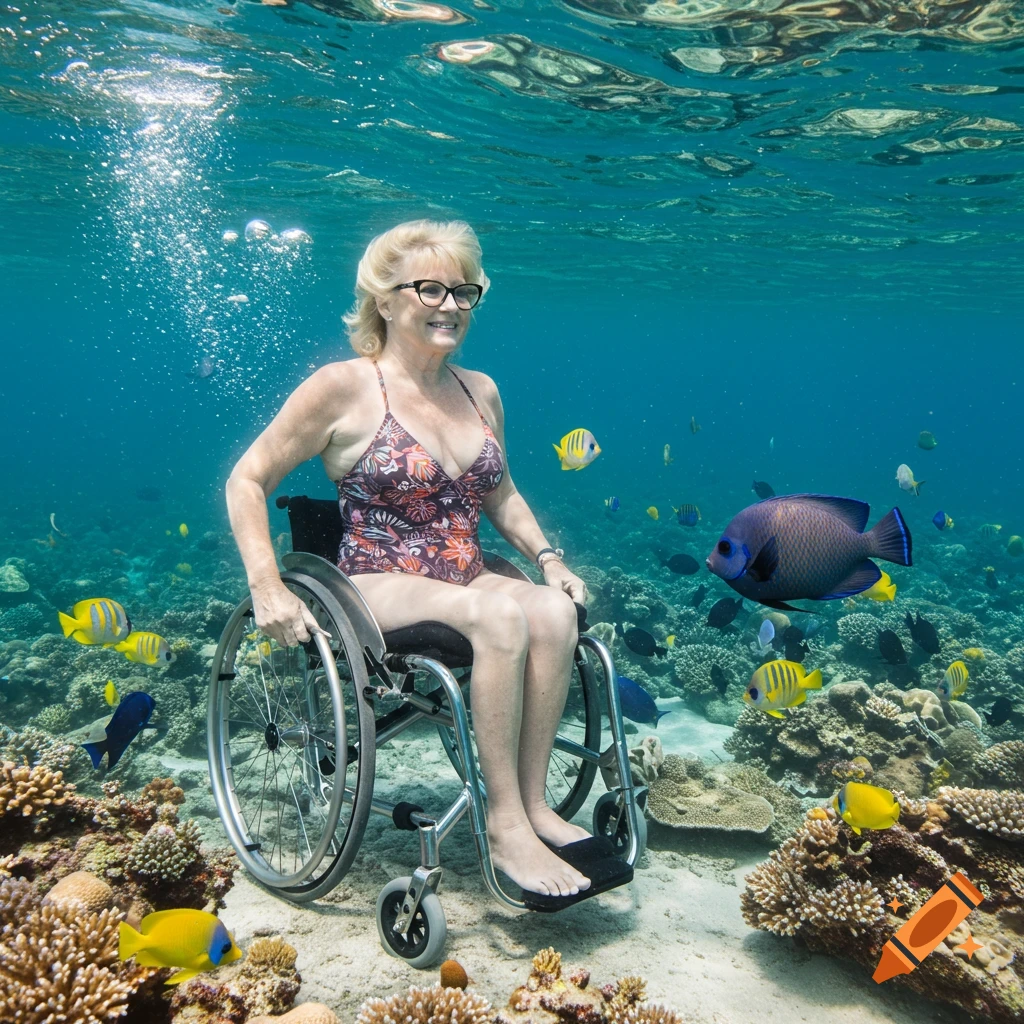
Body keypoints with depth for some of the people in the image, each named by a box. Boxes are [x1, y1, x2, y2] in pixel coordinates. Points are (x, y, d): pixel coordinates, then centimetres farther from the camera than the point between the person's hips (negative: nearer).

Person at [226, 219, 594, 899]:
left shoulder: (481, 392, 11)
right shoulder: (343, 387, -6)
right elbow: (247, 482, -3)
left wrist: (547, 557, 7)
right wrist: (267, 589, -14)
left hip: (468, 581, 6)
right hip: (378, 585, -5)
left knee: (554, 610, -26)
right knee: (500, 614, -33)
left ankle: (534, 803, -18)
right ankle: (506, 824, -22)